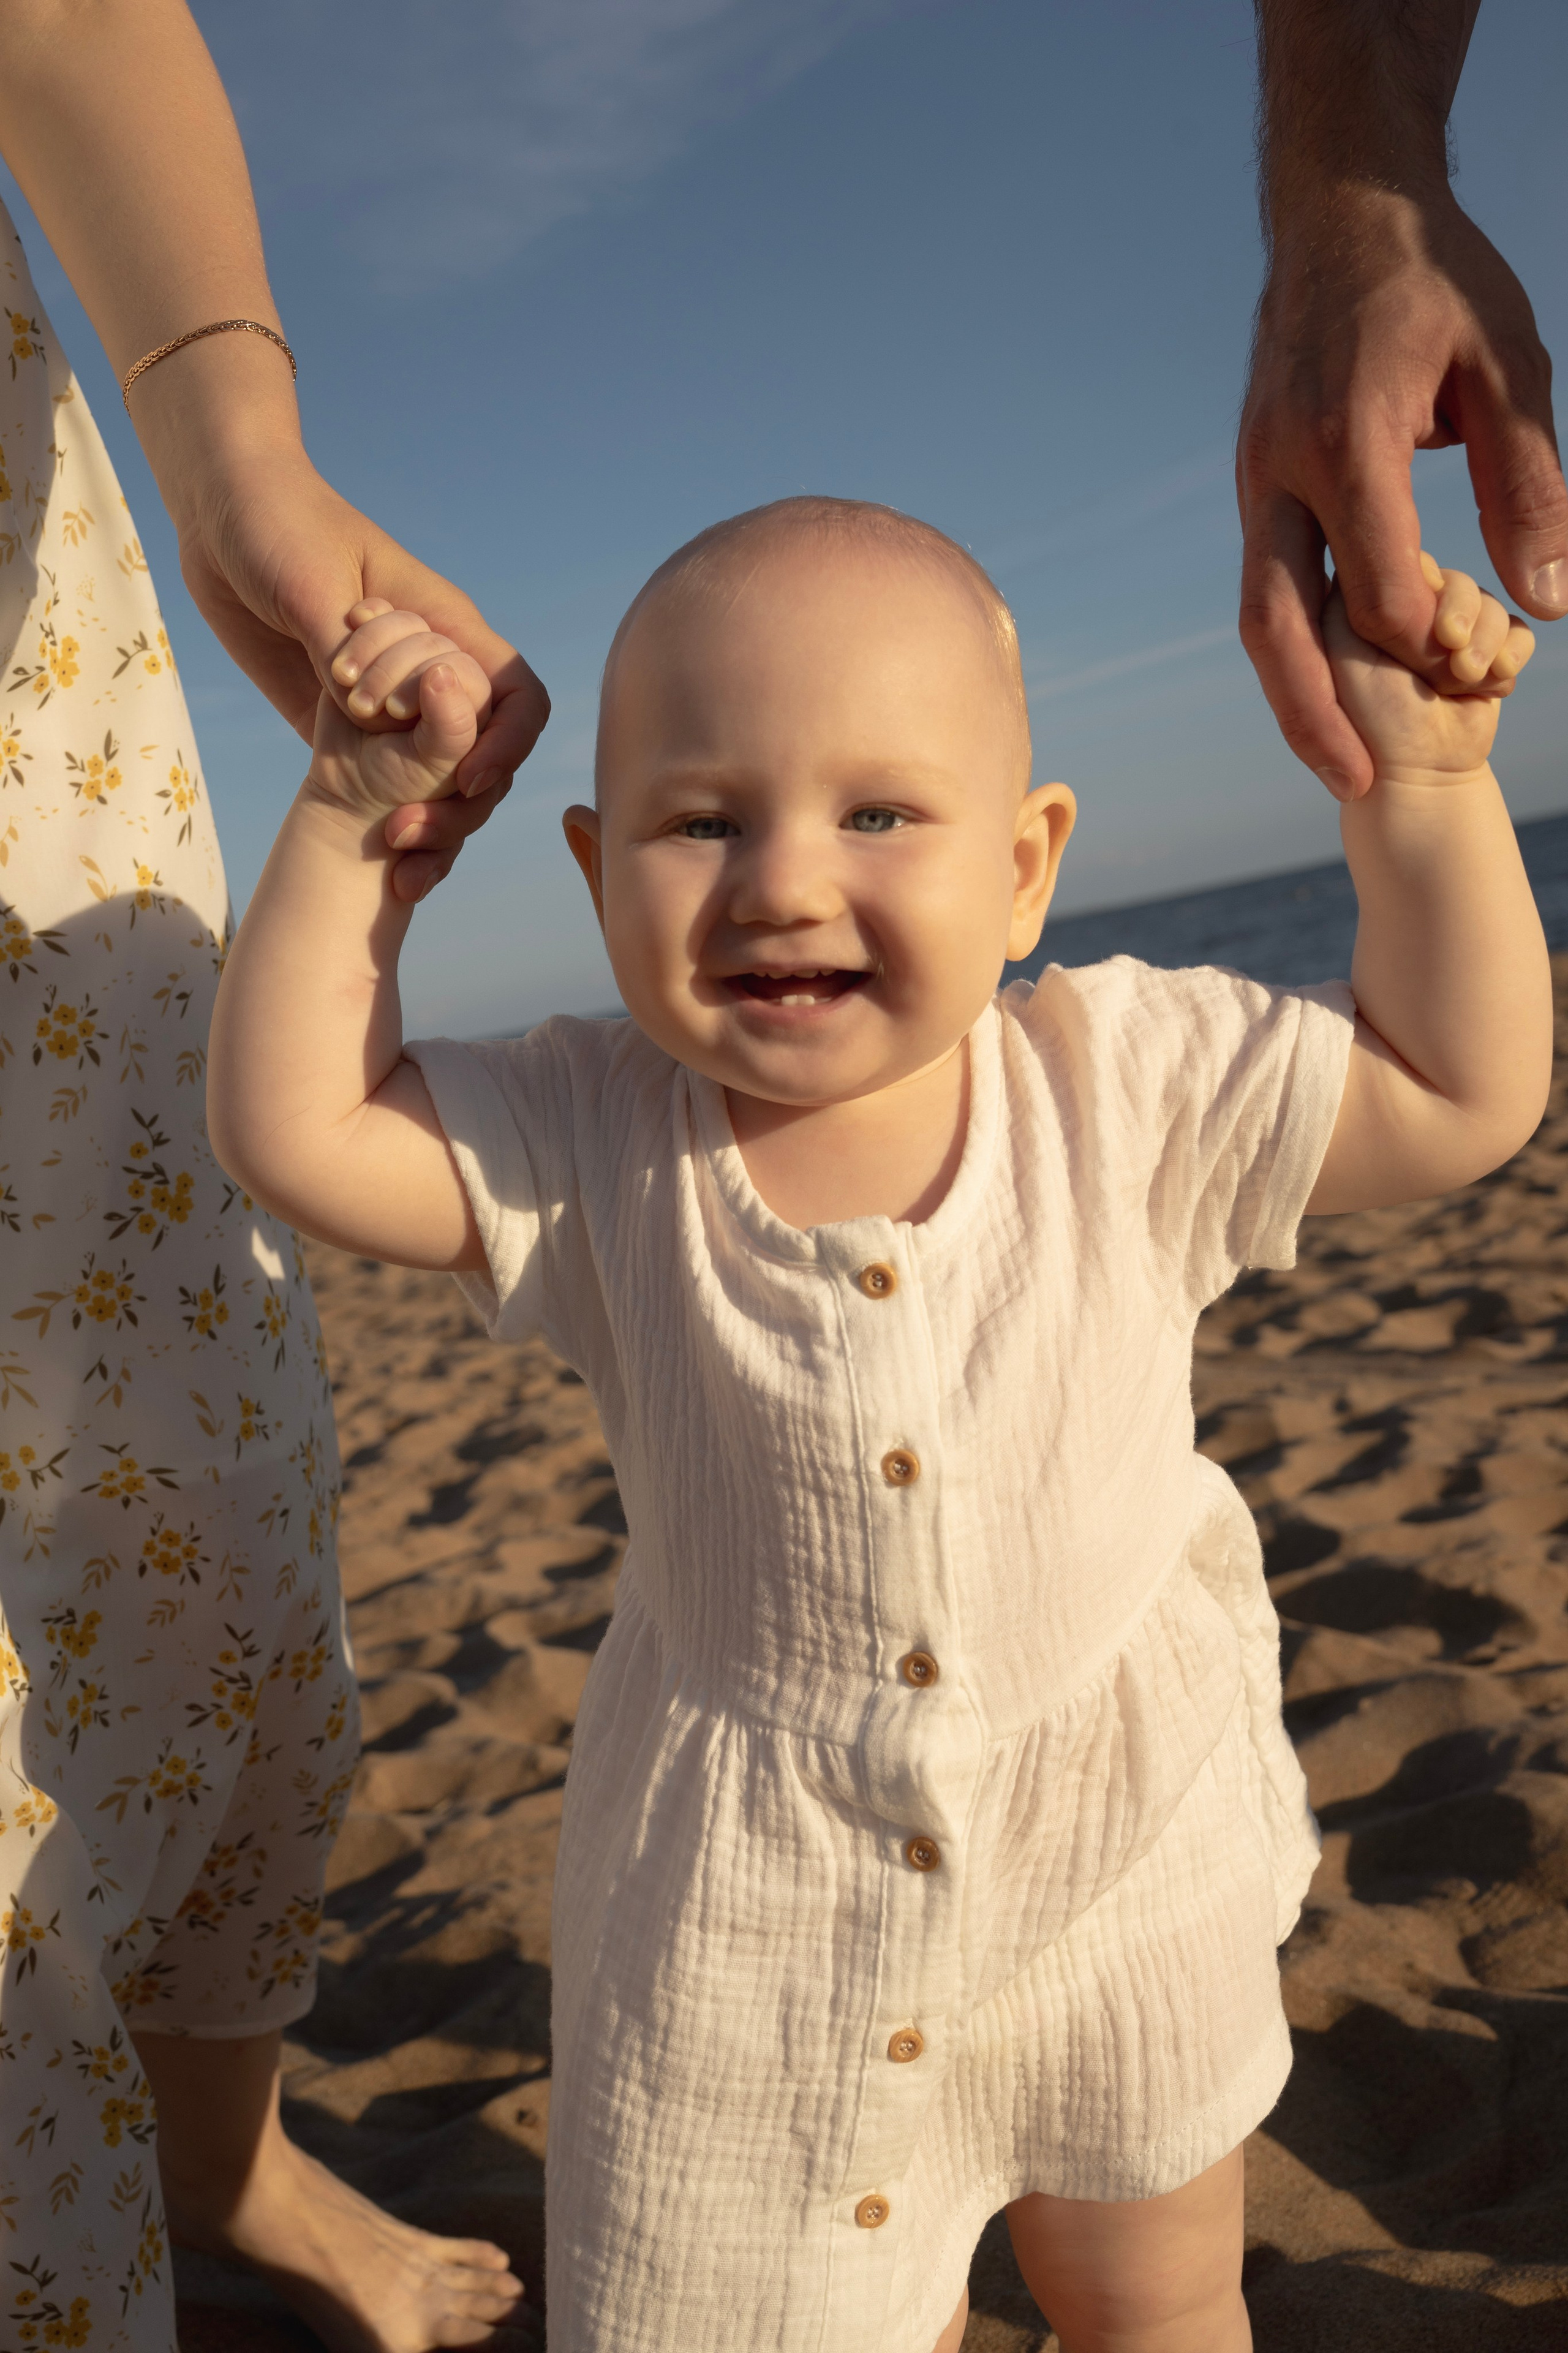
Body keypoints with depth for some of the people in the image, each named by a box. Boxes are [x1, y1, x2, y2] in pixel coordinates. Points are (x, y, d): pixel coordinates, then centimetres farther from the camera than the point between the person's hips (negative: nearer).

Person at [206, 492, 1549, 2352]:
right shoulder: (590, 1143, -13)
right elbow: (292, 1129, -13)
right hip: (745, 1907, 0)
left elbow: (1464, 1090, -8)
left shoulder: (1128, 1085, -14)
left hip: (1124, 1854, 2)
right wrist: (352, 822, -16)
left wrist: (1422, 780, -14)